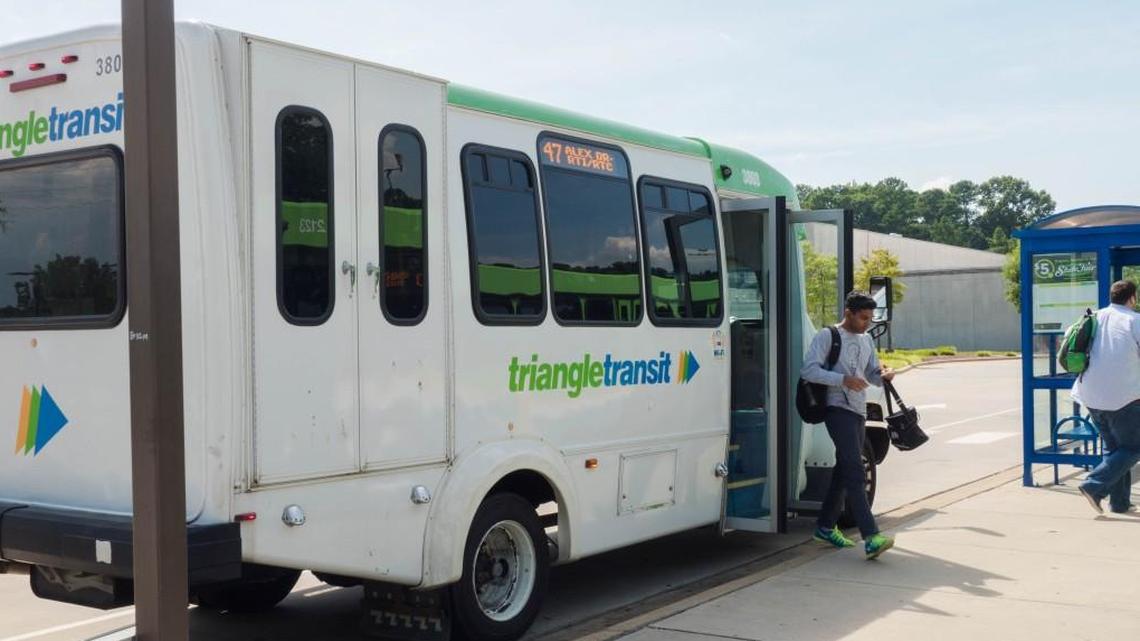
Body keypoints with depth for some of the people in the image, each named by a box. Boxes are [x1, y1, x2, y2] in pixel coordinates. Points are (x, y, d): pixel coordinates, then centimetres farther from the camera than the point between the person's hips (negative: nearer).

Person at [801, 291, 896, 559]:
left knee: (844, 470, 14)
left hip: (858, 412, 9)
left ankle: (826, 527, 26)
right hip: (838, 409, -9)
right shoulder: (827, 336, -6)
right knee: (854, 471, -17)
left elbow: (872, 373, 23)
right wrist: (843, 379, -23)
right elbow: (809, 370, -15)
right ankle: (870, 537, -25)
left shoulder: (866, 340, 18)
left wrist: (883, 375, -1)